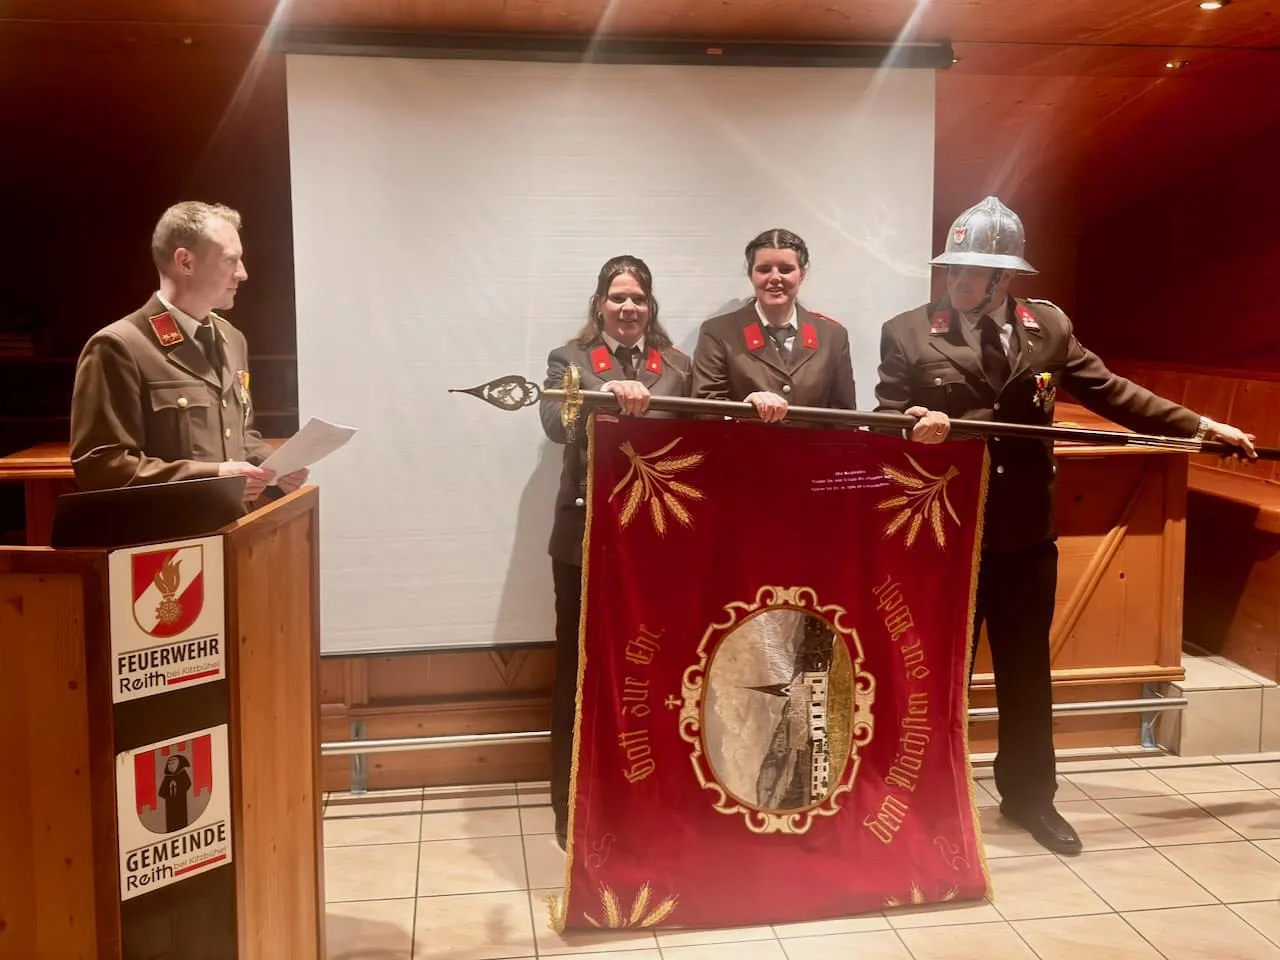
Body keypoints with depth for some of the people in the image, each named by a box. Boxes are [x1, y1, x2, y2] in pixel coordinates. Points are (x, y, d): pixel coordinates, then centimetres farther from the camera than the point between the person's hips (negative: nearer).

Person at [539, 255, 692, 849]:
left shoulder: (677, 366, 12)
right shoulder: (569, 361, 5)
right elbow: (556, 425, -15)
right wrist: (609, 393, -29)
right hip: (587, 537, -1)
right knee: (579, 670, 5)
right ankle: (573, 807, 18)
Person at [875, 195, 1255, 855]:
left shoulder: (1048, 327, 4)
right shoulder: (907, 332, -4)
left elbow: (1110, 392, 6)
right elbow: (885, 418, -3)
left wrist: (1198, 425, 2)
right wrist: (916, 424, -26)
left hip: (1025, 533, 3)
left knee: (1026, 671, 15)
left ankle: (1029, 796, 33)